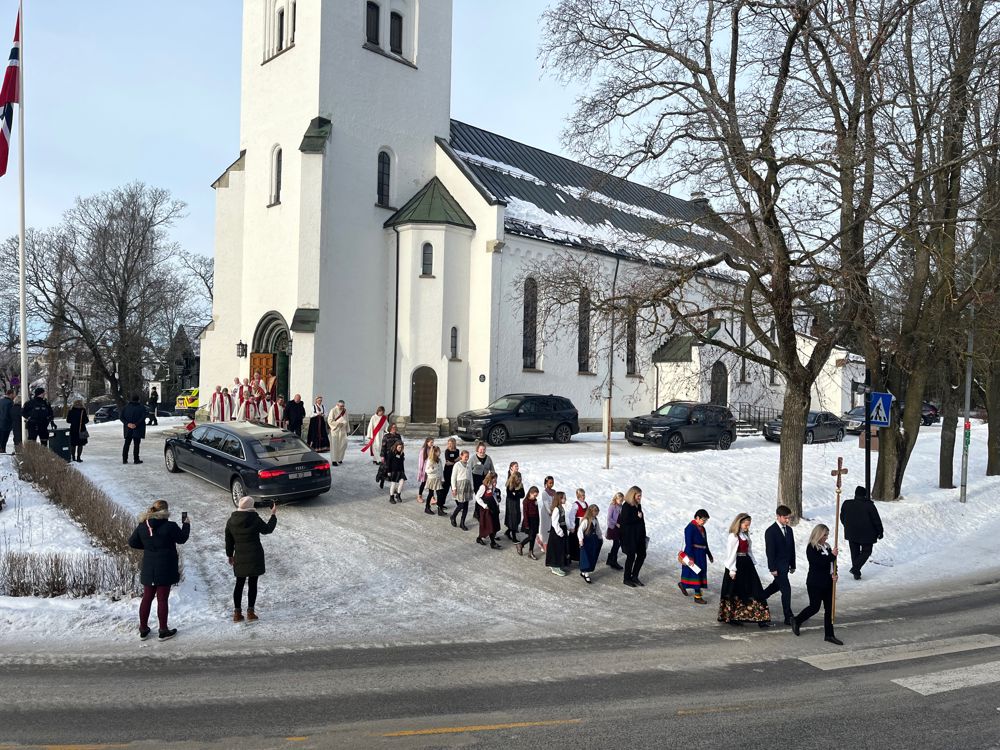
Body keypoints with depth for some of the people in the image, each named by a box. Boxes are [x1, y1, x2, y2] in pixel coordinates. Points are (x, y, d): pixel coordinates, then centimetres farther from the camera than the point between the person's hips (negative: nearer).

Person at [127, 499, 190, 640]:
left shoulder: (142, 526, -2)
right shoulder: (170, 526, -17)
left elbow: (132, 542, 7)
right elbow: (182, 539, -2)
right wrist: (186, 524, 12)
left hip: (148, 569, 4)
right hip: (165, 569, -4)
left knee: (147, 598, 15)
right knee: (162, 599, 3)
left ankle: (143, 630, 23)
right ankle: (163, 631, 12)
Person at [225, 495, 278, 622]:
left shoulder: (231, 521, -1)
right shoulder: (255, 519, -14)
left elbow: (229, 540, 7)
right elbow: (268, 529, 1)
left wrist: (230, 555, 18)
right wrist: (273, 514, 11)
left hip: (239, 557, 4)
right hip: (255, 557, -4)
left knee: (239, 584, 13)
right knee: (252, 584, 5)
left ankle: (237, 612, 15)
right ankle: (250, 612, 8)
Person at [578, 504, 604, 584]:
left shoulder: (596, 520, 5)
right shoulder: (585, 521, -19)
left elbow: (598, 529, 20)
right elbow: (580, 530, -25)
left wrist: (600, 537, 26)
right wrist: (580, 539, -33)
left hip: (593, 540, 8)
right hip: (586, 542, -8)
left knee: (593, 557, 11)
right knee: (587, 558, -4)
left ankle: (584, 572, 21)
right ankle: (586, 574, 3)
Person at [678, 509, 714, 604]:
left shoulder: (702, 528, 12)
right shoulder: (690, 528, -15)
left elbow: (705, 543, 21)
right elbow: (688, 543, -19)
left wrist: (709, 555, 24)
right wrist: (690, 557, -23)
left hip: (701, 555, 9)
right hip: (693, 554, -9)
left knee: (701, 574, 13)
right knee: (695, 574, -6)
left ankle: (682, 584, 33)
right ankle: (697, 596, -1)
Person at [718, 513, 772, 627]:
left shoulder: (746, 535, 11)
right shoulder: (733, 536, -14)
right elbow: (731, 554, -15)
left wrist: (753, 564, 13)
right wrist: (732, 570, -15)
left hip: (747, 564, 8)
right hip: (737, 565, -8)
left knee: (754, 591, 5)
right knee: (735, 592, 4)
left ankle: (761, 618, 9)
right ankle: (731, 617, 17)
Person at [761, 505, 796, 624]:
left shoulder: (789, 530, 7)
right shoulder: (770, 531, -16)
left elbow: (792, 548, 12)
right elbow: (770, 551, -16)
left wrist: (793, 565, 13)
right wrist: (772, 568, -17)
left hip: (786, 565, 8)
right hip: (777, 565, -8)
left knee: (776, 585, 21)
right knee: (786, 589, -8)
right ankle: (788, 618, -1)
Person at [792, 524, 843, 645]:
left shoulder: (827, 547, 9)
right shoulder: (811, 548, -14)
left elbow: (832, 564, 11)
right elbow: (819, 563, -24)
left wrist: (834, 574, -7)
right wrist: (832, 555, -20)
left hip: (828, 583, 7)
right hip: (815, 584, -7)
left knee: (829, 608, 8)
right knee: (814, 607, 2)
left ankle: (829, 635, 15)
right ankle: (797, 621, 25)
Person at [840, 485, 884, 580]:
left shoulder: (846, 504, -3)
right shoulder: (869, 505, -16)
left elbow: (842, 518, 10)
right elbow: (877, 520, -9)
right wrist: (880, 532, 4)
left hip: (851, 534, 4)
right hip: (867, 535, -4)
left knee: (854, 553, 14)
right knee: (866, 551, 11)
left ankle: (856, 573, 17)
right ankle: (855, 568, -5)